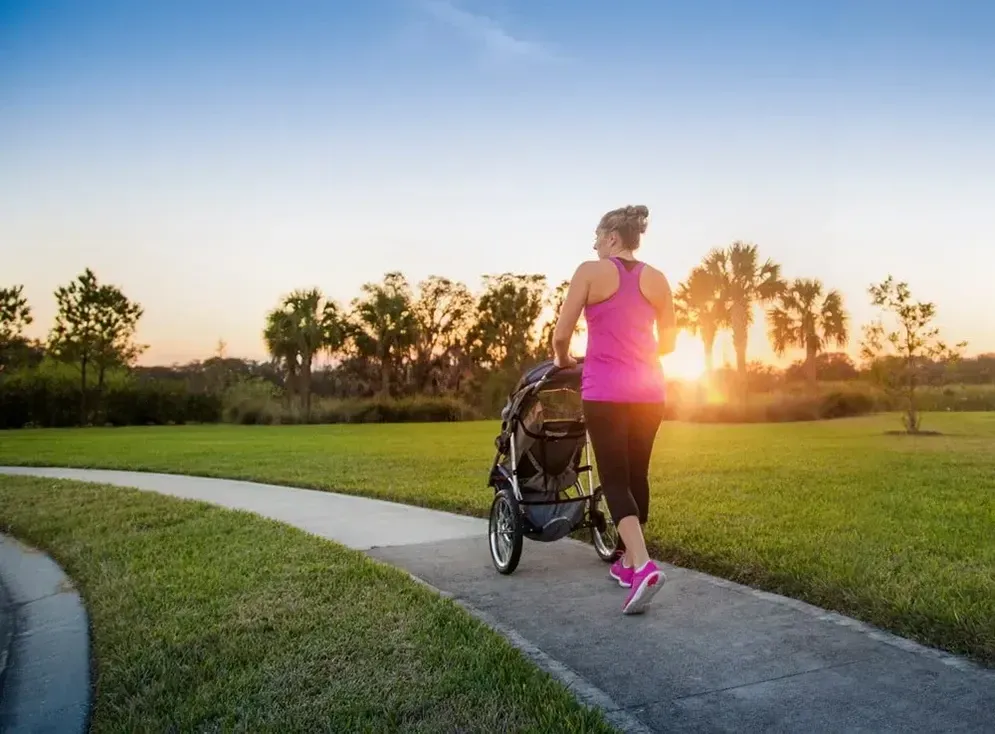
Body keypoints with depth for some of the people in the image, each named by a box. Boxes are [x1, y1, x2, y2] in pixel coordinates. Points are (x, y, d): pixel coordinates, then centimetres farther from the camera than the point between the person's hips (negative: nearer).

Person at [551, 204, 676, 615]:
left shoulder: (590, 272, -4)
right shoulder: (657, 280, 8)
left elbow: (561, 336, -4)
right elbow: (667, 342, 12)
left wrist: (563, 361, 16)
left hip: (605, 391, -4)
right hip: (648, 390, 5)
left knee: (614, 479, -3)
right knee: (637, 475, 15)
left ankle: (643, 565, -19)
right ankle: (629, 562, 27)